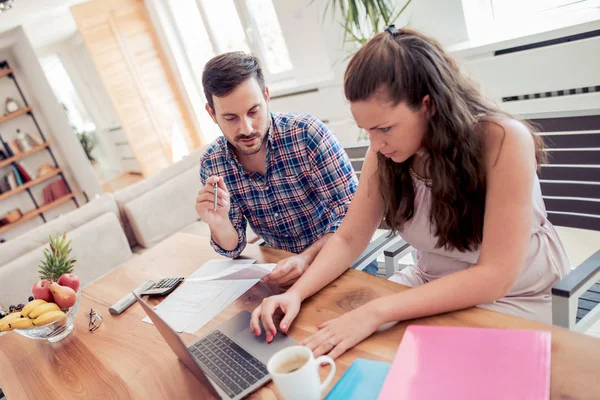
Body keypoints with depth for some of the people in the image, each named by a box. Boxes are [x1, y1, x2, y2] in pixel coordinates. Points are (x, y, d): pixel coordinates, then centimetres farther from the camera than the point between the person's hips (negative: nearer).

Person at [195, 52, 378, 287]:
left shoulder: (307, 134, -20)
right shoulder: (211, 164, -7)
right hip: (281, 267, 3)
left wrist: (308, 258, -31)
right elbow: (233, 248, -2)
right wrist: (219, 224, -23)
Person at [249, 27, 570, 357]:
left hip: (512, 296, -3)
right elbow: (348, 239, -7)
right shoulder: (385, 153, -13)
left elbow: (495, 276, -29)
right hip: (432, 286, 4)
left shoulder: (503, 141, -28)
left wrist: (377, 311, -36)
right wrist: (297, 293, -25)